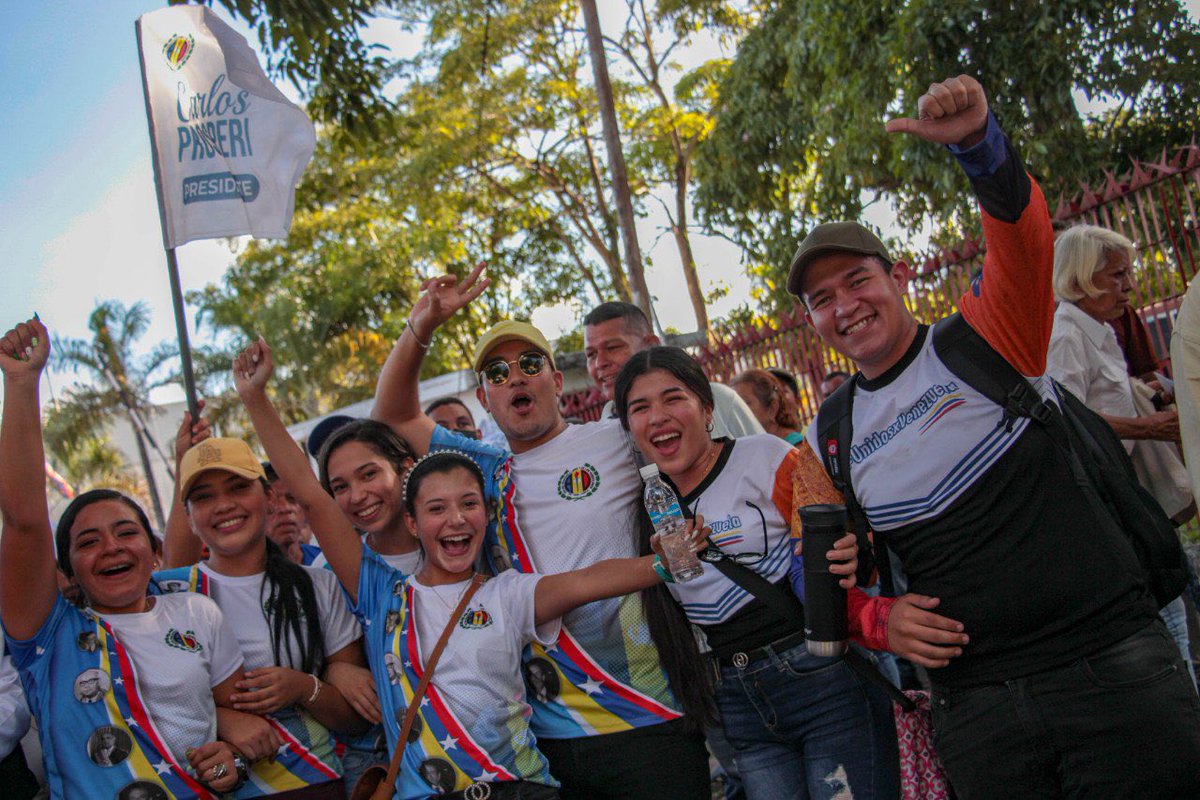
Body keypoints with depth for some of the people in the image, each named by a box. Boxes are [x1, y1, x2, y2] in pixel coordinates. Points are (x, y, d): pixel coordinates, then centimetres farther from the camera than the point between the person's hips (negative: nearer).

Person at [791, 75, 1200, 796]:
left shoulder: (983, 341, -1)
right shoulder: (829, 442, 9)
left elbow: (1024, 238, -21)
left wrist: (978, 142, -39)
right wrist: (881, 619, -4)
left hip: (1113, 664, -3)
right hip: (974, 702, 3)